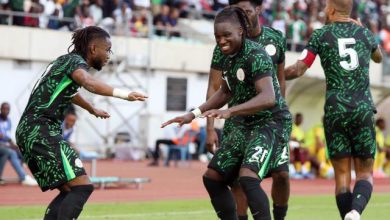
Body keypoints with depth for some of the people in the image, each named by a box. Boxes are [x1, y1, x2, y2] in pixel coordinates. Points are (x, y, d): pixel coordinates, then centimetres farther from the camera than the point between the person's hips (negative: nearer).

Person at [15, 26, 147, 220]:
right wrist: (123, 94, -45)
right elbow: (88, 82, -32)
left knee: (69, 191, 12)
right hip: (41, 130, -10)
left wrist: (92, 110, 62)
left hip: (27, 131, 10)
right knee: (82, 187, -17)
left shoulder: (65, 60, 23)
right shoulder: (75, 61, -6)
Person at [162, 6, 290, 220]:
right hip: (244, 125, 10)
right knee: (212, 177, 10)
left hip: (268, 123, -9)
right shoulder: (228, 57, 4)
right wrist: (194, 114, 16)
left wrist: (229, 112, -44)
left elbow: (268, 98, -34)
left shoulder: (256, 55, -21)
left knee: (248, 178, -29)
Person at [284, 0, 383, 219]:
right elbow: (379, 58, 33)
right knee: (365, 172, 5)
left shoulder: (321, 35, 3)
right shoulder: (365, 33, 11)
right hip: (363, 109, 1)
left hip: (335, 110, -1)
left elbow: (298, 70, 0)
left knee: (342, 174, 6)